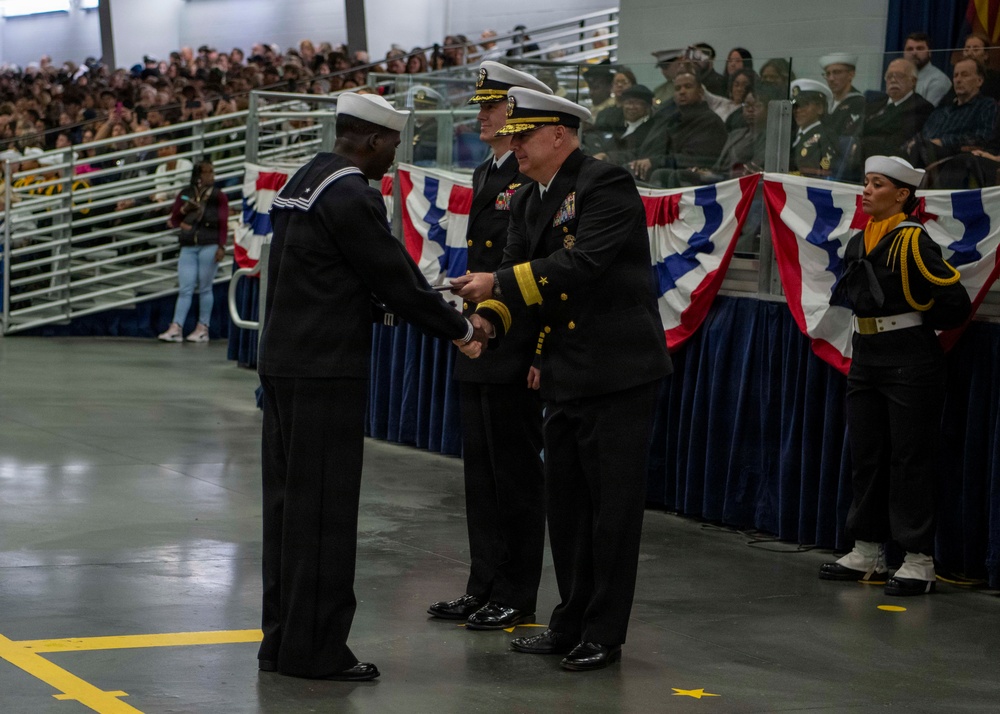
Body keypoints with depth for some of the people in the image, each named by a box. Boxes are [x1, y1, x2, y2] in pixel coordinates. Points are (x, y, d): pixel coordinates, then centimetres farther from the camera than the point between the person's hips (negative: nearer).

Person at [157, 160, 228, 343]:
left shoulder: (219, 197, 4)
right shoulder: (185, 194, 12)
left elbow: (223, 224, -1)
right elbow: (173, 221, 17)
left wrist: (221, 246, -12)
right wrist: (183, 210, -2)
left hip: (209, 246, -3)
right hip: (188, 247, 3)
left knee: (205, 288, 1)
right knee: (185, 289, -3)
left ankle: (202, 328, 6)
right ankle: (176, 328, -8)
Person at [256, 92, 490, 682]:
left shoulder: (304, 181, 15)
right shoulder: (352, 195, -15)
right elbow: (394, 275, -13)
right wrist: (461, 329, -2)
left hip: (285, 362, 10)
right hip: (326, 368, -10)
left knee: (289, 503, 13)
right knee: (325, 509, -3)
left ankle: (283, 638, 20)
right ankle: (315, 648, 1)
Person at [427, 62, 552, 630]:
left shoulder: (539, 181, -14)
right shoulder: (485, 176, 15)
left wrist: (541, 354, -20)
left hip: (516, 355, -9)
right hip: (477, 349, 9)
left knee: (516, 473, -1)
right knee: (481, 472, 14)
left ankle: (516, 598, 7)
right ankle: (484, 587, 22)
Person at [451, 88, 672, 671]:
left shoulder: (606, 184, -14)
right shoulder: (529, 200, 13)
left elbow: (582, 263, -25)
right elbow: (519, 274, 9)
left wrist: (500, 282, -24)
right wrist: (486, 317, -11)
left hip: (618, 372, -9)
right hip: (566, 377, 9)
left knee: (613, 507, -1)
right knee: (566, 505, 15)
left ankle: (604, 636, 7)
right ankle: (572, 626, 25)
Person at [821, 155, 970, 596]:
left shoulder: (913, 242, -14)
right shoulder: (858, 243, 10)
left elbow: (955, 304, -15)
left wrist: (914, 324, 0)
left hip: (911, 364, -8)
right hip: (866, 360, 8)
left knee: (910, 460, -4)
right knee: (865, 456, 12)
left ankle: (918, 562, 2)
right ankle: (867, 554, 22)